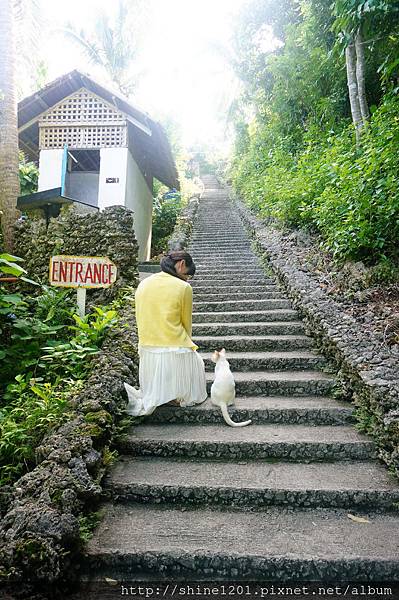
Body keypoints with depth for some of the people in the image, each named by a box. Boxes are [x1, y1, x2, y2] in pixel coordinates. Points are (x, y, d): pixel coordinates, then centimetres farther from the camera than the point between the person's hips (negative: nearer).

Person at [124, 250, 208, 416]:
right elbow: (186, 324, 1)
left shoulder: (142, 284, 6)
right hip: (176, 352, -6)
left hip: (147, 351, 6)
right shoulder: (183, 288, -9)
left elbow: (140, 321, 11)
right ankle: (172, 397, 3)